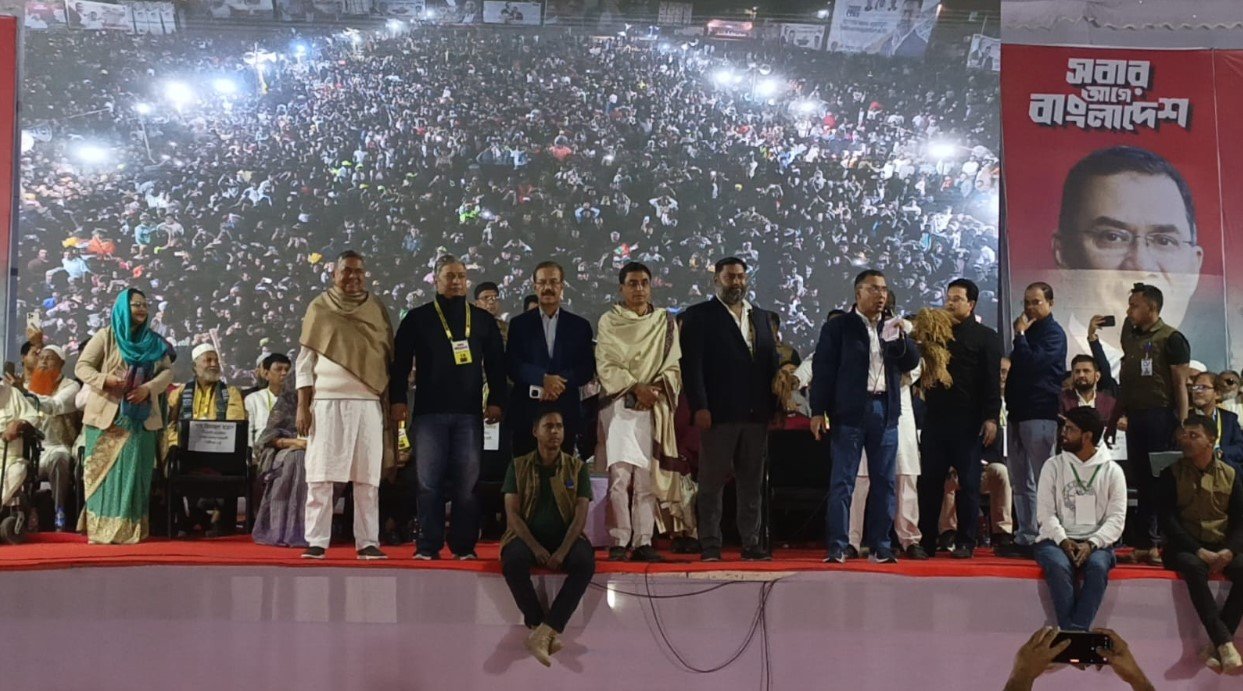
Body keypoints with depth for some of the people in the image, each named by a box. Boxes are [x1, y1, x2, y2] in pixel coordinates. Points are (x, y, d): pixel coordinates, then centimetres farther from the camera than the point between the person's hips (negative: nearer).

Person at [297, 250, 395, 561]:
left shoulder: (377, 309, 10)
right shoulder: (320, 308, 6)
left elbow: (389, 358, 11)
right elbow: (305, 360, 5)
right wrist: (302, 406, -3)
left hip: (368, 402, 1)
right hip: (327, 401, -1)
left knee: (368, 477, 1)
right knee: (320, 476, -2)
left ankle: (368, 542, 5)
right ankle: (316, 542, 3)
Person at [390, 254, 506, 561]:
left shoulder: (483, 319, 12)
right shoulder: (418, 318, 8)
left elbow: (496, 363, 12)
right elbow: (400, 362, 5)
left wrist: (496, 400, 3)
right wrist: (398, 399, -4)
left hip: (469, 413, 1)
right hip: (429, 412, -1)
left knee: (467, 482, 1)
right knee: (428, 481, -1)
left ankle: (464, 545, 7)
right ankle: (428, 545, 5)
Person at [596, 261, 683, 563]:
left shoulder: (666, 322, 13)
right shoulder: (609, 321, 6)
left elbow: (673, 365, 8)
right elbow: (606, 366, -2)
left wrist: (656, 388, -11)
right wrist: (636, 387, -15)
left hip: (654, 406, 2)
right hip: (619, 404, -2)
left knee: (647, 477, 0)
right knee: (620, 474, -11)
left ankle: (644, 541, 2)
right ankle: (619, 541, -10)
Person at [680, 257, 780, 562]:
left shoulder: (761, 317, 18)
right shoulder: (699, 315, 2)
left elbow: (771, 363, 16)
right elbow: (691, 365, -5)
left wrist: (775, 407, 8)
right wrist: (699, 407, -14)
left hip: (756, 414, 5)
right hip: (718, 412, -5)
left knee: (752, 483, 8)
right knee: (712, 482, 0)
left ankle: (751, 543, 13)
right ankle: (710, 545, 5)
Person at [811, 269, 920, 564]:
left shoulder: (893, 327, 15)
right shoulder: (838, 327, 2)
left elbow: (912, 362, 8)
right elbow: (822, 368, -2)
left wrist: (899, 338, -10)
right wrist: (818, 411, -9)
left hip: (886, 411, 4)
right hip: (850, 411, -4)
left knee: (885, 481, 7)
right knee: (842, 481, -3)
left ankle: (880, 545, 14)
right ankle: (837, 547, -1)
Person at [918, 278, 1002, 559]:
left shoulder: (985, 337, 3)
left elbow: (992, 380, -4)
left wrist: (991, 417, -12)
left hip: (969, 420, -4)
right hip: (936, 417, 4)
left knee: (969, 482, 3)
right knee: (930, 480, 4)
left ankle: (966, 542, 8)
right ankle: (926, 540, 11)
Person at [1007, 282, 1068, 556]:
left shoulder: (1053, 333, -5)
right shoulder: (1029, 332, 20)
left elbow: (1032, 364, -19)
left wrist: (1020, 334, -8)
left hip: (1040, 414, -9)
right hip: (1018, 412, 9)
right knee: (1020, 481, 9)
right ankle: (1025, 536, 13)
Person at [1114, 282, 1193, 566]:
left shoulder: (1171, 339, -5)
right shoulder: (1130, 336, 15)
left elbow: (1181, 385, -8)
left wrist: (1182, 426, -14)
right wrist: (1113, 421, 16)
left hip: (1160, 417, -7)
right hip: (1135, 417, 7)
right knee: (1140, 481, 9)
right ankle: (1143, 544, 14)